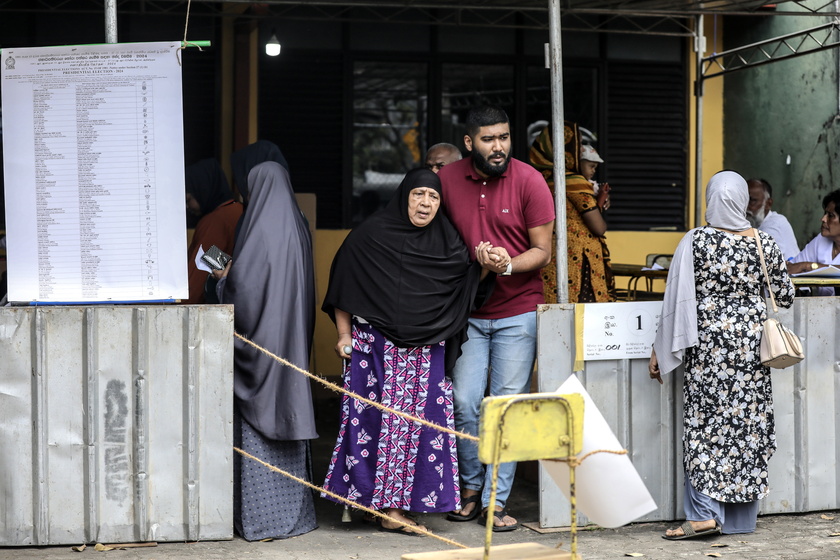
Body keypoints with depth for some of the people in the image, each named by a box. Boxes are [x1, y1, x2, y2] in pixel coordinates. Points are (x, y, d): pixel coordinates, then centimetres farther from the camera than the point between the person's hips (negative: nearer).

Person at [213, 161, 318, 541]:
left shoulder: (260, 229, -15)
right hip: (293, 338, 8)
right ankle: (295, 508, 18)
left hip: (261, 336, -8)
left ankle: (262, 516, -1)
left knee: (258, 422, -2)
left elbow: (242, 282, -20)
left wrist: (224, 277, 3)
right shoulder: (298, 227, 8)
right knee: (288, 411, 13)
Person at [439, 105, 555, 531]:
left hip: (518, 311, -2)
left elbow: (543, 251, -5)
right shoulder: (447, 179, 0)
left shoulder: (528, 181, -7)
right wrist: (473, 255, -6)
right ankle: (472, 487, 19)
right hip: (467, 311, 2)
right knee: (465, 403, -1)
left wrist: (508, 264, -24)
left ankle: (496, 500, 8)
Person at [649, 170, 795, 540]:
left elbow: (678, 299, -6)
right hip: (752, 341, 3)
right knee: (749, 423, 7)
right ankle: (741, 519, 13)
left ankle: (705, 513, -5)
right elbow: (785, 296, 8)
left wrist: (660, 351, 1)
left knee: (706, 424, 1)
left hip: (709, 344, -3)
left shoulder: (696, 241, -7)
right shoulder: (764, 242, 0)